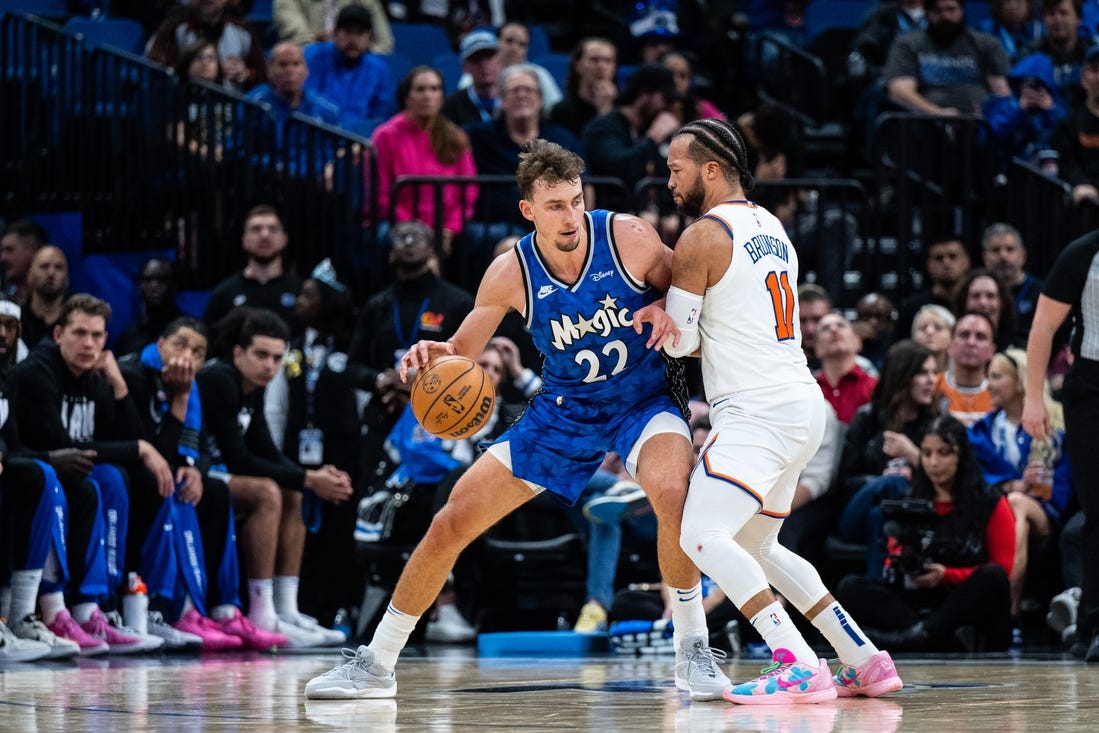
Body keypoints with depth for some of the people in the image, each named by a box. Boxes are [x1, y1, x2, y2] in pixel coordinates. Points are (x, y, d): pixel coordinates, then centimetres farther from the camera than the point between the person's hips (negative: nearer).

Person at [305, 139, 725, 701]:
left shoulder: (629, 237, -18)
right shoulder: (511, 273, -13)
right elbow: (462, 353, -1)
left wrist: (668, 310, -26)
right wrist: (431, 353, -24)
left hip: (642, 401, -3)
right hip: (563, 409, 3)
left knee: (673, 495, -36)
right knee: (450, 523, -2)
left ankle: (692, 652, -17)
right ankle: (375, 665, 13)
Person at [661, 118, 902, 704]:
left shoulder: (701, 238, -10)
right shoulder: (770, 226, 18)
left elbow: (678, 342, -6)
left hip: (757, 411, -10)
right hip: (804, 406, 10)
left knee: (702, 535, -16)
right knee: (755, 546, 21)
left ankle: (800, 669, -27)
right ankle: (866, 662, 16)